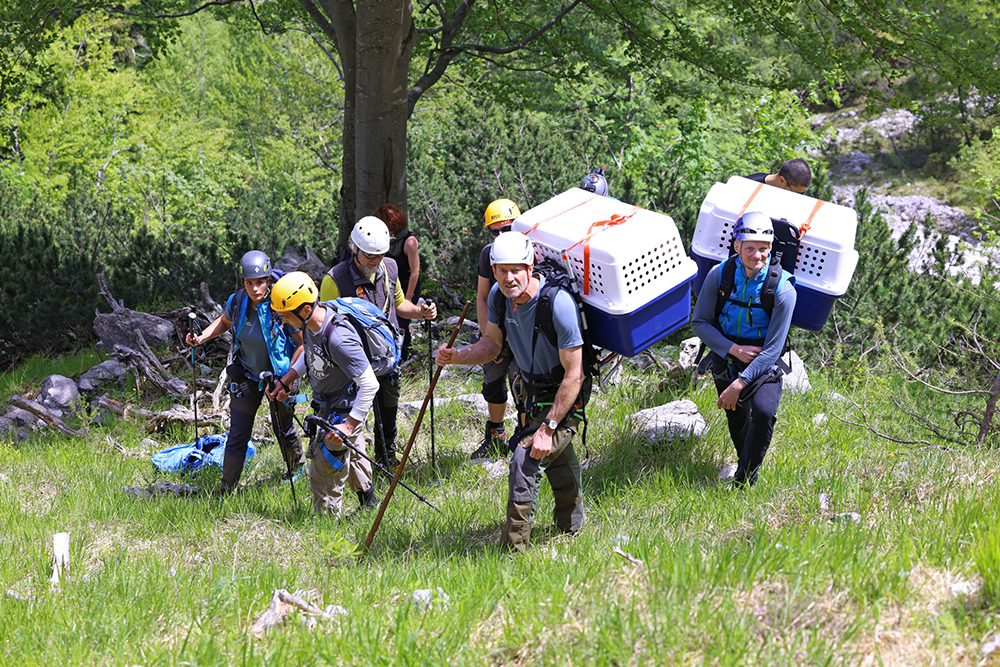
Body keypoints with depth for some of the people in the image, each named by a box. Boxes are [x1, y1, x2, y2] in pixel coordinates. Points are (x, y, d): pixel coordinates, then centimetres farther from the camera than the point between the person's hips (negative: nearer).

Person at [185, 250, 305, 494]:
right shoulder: (237, 301, -14)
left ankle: (297, 465, 49)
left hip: (279, 376, -2)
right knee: (238, 435, 0)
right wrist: (201, 337, -6)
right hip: (246, 376, 3)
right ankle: (227, 489, 12)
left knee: (283, 428, 19)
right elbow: (224, 322, 10)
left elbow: (303, 343, -18)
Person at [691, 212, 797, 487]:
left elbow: (773, 348, -18)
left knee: (764, 412, -26)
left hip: (763, 364, -3)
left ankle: (744, 481, -11)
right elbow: (699, 322, -4)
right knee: (737, 419, 10)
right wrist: (733, 349, -18)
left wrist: (739, 384, -24)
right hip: (726, 357, 3)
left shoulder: (783, 290, -18)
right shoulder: (719, 275, -10)